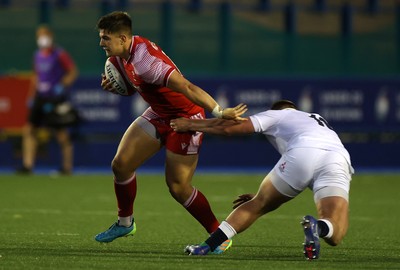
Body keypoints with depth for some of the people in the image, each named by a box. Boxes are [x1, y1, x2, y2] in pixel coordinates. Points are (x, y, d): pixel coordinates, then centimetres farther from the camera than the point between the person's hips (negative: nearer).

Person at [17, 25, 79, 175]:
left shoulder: (60, 54, -7)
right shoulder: (37, 56, 13)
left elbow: (73, 72, -8)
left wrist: (63, 85, -21)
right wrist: (32, 96, 19)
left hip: (57, 99, -6)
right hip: (41, 98, 6)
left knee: (62, 134, -3)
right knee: (29, 129, -3)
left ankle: (67, 167, 10)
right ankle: (27, 165, -1)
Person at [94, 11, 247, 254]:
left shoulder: (144, 60, -32)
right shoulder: (126, 52, -4)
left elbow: (187, 87, -39)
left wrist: (218, 112, -44)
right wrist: (115, 84, -4)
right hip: (159, 115, 9)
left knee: (178, 187, -7)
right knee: (121, 164, 2)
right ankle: (125, 223, 22)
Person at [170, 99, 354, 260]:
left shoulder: (277, 115, 29)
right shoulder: (319, 121, 44)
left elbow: (229, 127, 24)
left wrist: (190, 124, 38)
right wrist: (267, 196, 55)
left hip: (301, 155, -3)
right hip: (339, 162, 3)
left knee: (258, 205, 16)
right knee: (334, 235, -4)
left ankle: (208, 245, 9)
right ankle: (318, 227, -38)